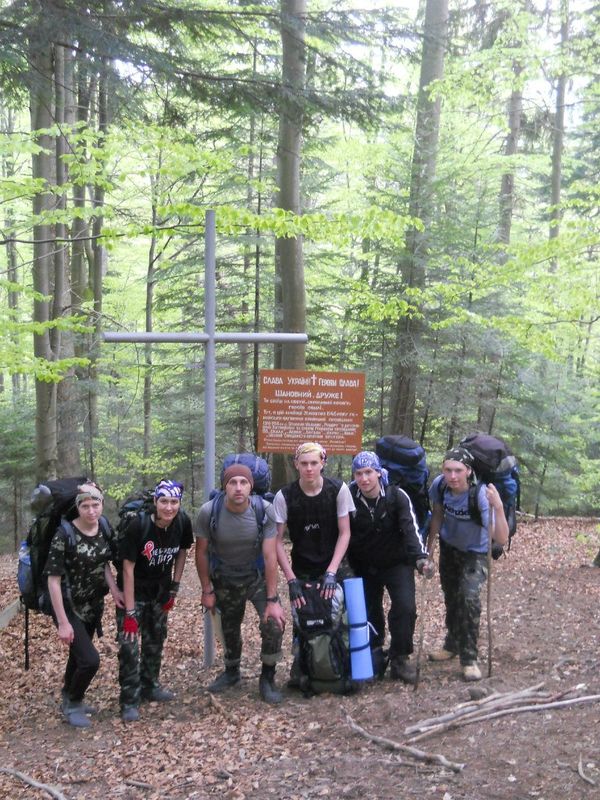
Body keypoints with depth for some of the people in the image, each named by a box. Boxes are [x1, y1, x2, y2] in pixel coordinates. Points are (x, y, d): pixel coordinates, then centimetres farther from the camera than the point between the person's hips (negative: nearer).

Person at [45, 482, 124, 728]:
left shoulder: (105, 528, -6)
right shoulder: (64, 535, -24)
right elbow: (53, 579, -21)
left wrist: (113, 589, -9)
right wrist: (63, 622, -21)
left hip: (94, 604, 6)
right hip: (69, 606, -6)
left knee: (78, 653, 22)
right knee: (90, 660, -11)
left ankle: (69, 699, 45)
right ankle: (72, 705, 16)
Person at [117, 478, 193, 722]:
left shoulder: (183, 522, -18)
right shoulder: (138, 525, -30)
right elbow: (128, 567, -26)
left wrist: (174, 589, 2)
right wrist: (129, 612, -25)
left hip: (160, 591, 5)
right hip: (134, 591, -5)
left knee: (155, 639, 16)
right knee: (129, 644, -10)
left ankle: (149, 686, 34)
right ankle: (129, 700, 2)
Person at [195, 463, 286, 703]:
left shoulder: (264, 510, -25)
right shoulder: (209, 512, -23)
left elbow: (270, 556, -22)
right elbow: (201, 553, -10)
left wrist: (272, 600, -21)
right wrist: (207, 590, -6)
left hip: (257, 576, -1)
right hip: (225, 580, 1)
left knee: (274, 624, -17)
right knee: (229, 628, 15)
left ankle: (267, 678, 6)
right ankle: (231, 671, 44)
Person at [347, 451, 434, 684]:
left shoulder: (397, 496, -17)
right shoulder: (349, 498, -13)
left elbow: (411, 528, -25)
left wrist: (420, 557, -40)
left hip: (397, 563, -2)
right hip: (363, 567, 2)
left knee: (405, 607, -16)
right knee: (369, 613, 7)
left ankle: (399, 659, 3)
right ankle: (374, 659, 29)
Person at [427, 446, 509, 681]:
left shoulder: (481, 494, -37)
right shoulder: (439, 485, -26)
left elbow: (501, 539, -44)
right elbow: (437, 516, -5)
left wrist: (498, 508, -57)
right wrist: (429, 548, 1)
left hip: (475, 552, -4)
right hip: (448, 547, 4)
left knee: (469, 597, -22)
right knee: (451, 598, 18)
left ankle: (469, 659, -6)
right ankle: (453, 644, 42)